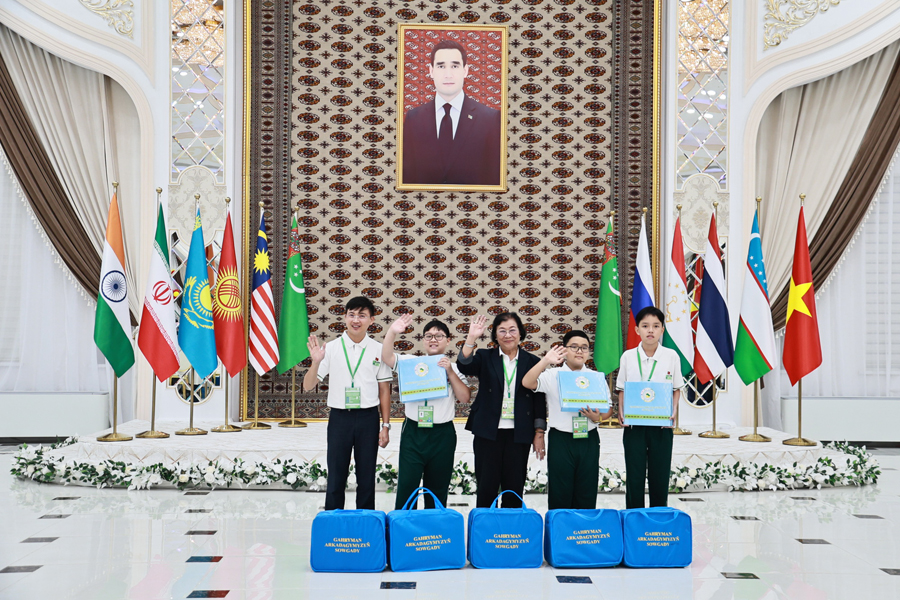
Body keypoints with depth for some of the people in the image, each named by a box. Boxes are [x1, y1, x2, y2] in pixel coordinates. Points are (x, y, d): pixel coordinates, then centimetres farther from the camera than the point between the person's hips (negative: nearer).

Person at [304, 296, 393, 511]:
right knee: (336, 477, 5)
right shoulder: (331, 348, 0)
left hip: (368, 418, 0)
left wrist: (385, 426, 3)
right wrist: (316, 362, -19)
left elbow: (384, 390, 6)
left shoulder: (378, 350, 2)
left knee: (367, 478, 8)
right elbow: (308, 386, -1)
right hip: (339, 418, 0)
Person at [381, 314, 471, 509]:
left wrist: (450, 371, -12)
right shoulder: (410, 362, 4)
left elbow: (464, 397, -5)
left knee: (438, 488, 11)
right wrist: (392, 332, -23)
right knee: (406, 486, -4)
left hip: (442, 434, 1)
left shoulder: (454, 368, 4)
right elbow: (387, 358, -10)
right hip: (413, 433, 0)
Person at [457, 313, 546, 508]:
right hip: (488, 433, -1)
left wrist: (539, 433, 2)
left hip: (518, 434, 1)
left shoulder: (532, 362, 5)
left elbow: (539, 399, 6)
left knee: (514, 488, 6)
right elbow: (464, 366, -15)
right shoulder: (485, 358, 5)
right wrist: (472, 338, -26)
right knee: (486, 487, 2)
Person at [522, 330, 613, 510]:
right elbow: (527, 383, -16)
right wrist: (546, 361, -23)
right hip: (560, 440, -2)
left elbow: (608, 409, 12)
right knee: (560, 496, 1)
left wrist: (598, 417, -10)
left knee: (587, 495, 6)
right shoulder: (552, 376, 1)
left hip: (589, 440, 3)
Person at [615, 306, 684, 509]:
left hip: (661, 424, 0)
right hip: (633, 424, 0)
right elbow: (622, 389, 8)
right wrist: (621, 412, -7)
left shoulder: (671, 356, 0)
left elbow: (677, 388, 7)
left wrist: (674, 411, -8)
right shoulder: (628, 357, 1)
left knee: (660, 477, 6)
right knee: (634, 476, 3)